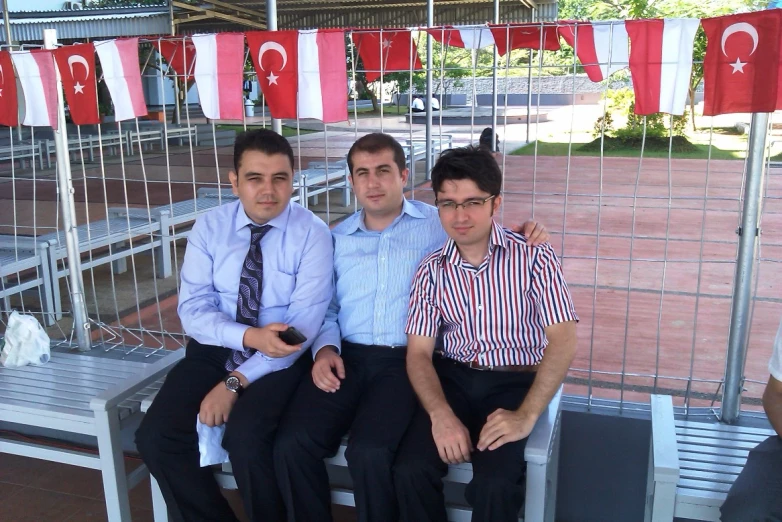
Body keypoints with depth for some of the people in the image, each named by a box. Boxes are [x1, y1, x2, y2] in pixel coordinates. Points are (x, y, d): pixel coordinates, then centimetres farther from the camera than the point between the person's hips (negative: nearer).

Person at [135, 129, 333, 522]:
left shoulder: (312, 234, -10)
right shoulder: (209, 227, 0)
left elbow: (304, 324, -15)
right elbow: (192, 309, -6)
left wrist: (235, 382, -21)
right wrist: (248, 335, -26)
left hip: (280, 358, -3)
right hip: (215, 350, 4)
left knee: (244, 437, -28)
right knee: (155, 438, -13)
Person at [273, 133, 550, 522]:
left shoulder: (439, 225, 7)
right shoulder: (337, 238, 18)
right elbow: (326, 307, 17)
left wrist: (527, 238, -16)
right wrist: (325, 348, -2)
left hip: (407, 360, -3)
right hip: (347, 357, 3)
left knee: (369, 452, -27)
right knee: (291, 444, -19)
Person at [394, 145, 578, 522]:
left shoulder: (534, 257, -7)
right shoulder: (431, 271, 2)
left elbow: (563, 340, -11)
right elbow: (418, 353, -1)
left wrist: (526, 415, -22)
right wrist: (441, 414, -20)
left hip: (516, 382, -2)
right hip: (453, 379, 3)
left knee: (495, 482, -27)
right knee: (410, 469, -21)